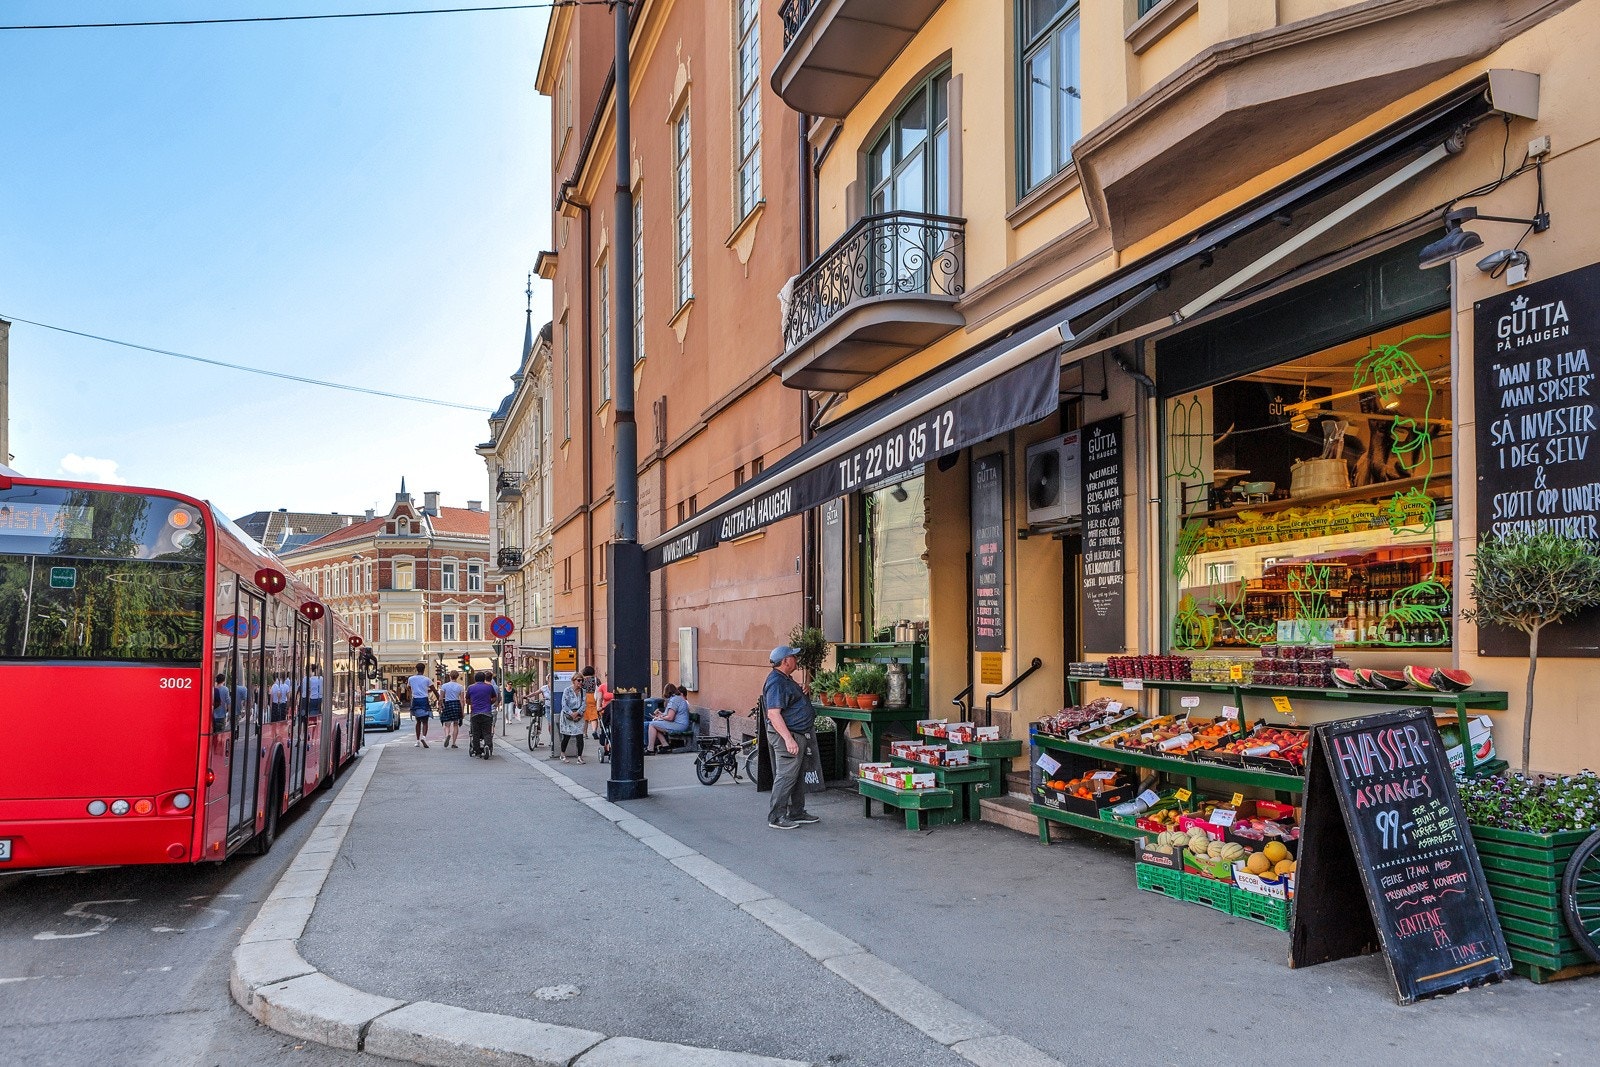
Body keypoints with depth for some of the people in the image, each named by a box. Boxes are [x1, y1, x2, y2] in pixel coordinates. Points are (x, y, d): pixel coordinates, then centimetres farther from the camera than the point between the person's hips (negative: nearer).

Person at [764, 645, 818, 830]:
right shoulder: (776, 682, -18)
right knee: (786, 777, -7)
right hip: (788, 736, -11)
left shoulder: (786, 680, 15)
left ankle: (797, 813, 25)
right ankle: (776, 817, -1)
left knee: (799, 776, 16)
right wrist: (788, 739, -29)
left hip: (800, 736, 11)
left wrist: (804, 694, 13)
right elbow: (773, 714, -25)